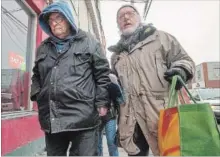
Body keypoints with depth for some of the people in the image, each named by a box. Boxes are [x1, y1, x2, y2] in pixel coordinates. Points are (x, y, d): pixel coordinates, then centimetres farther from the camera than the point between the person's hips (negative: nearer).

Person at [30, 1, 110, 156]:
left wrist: (102, 103, -6)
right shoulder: (43, 48, 17)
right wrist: (36, 95, 9)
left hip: (83, 117, -4)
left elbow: (103, 74, 0)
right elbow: (36, 75, 26)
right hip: (51, 120, 5)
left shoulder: (89, 42, 3)